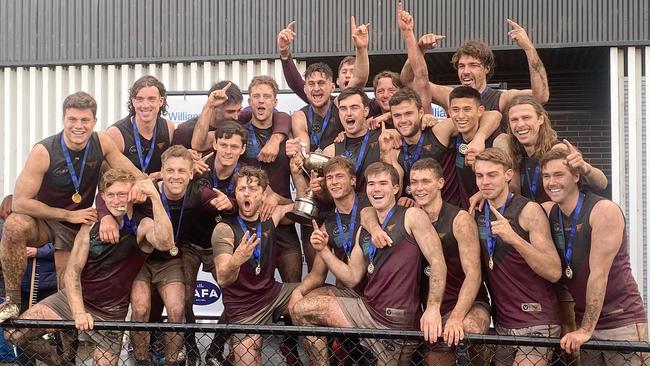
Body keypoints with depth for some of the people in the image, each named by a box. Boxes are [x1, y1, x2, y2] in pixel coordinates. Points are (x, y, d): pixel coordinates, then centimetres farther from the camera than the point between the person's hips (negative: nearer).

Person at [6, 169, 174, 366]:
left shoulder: (143, 226, -14)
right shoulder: (92, 223, -3)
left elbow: (165, 243, -38)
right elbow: (73, 271, -8)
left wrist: (154, 196, -41)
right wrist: (78, 311, -24)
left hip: (110, 312, -3)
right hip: (74, 298, 3)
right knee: (15, 333, -6)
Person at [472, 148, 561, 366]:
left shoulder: (529, 211, -10)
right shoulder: (476, 213, 6)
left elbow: (554, 273, -19)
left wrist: (514, 239, -29)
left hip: (536, 324, -6)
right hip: (501, 323, 6)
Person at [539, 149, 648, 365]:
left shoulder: (604, 211, -14)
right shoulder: (548, 212, 3)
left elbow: (599, 273, -18)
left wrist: (586, 329, -19)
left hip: (622, 321, -5)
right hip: (584, 323, 5)